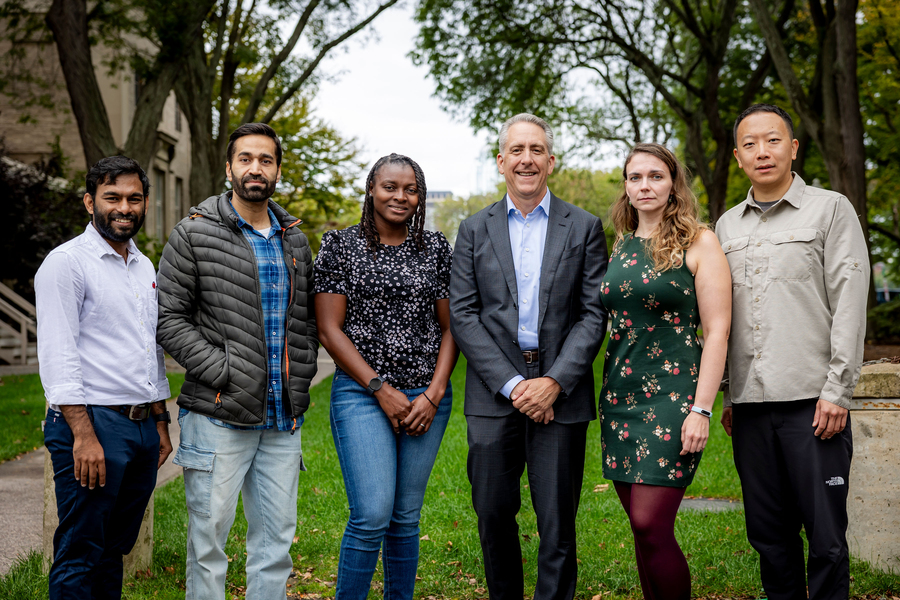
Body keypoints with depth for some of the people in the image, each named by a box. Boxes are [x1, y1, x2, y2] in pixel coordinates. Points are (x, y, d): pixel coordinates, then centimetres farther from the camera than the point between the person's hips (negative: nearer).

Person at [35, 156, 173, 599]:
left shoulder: (144, 267, 17)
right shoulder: (66, 262, -7)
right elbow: (57, 355, -14)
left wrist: (161, 423, 19)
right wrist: (84, 433, -21)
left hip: (142, 426, 7)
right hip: (92, 424, -7)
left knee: (115, 550, 12)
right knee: (80, 556, -4)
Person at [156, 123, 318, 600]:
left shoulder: (294, 240, 13)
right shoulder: (195, 233, -3)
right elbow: (169, 317, -7)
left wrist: (300, 379, 5)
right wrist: (222, 373, -13)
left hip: (283, 417, 5)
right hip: (219, 415, -5)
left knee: (275, 541, 10)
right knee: (208, 537, 2)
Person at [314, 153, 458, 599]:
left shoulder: (435, 248, 9)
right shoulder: (341, 246, 1)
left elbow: (449, 327, 8)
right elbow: (329, 330, -3)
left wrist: (433, 393, -4)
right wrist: (380, 388, -10)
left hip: (427, 398, 3)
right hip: (362, 393, -3)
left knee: (406, 516, 9)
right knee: (372, 515, -11)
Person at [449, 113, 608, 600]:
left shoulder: (584, 228, 6)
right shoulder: (474, 230, 8)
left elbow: (594, 314, 1)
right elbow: (463, 316, 1)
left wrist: (553, 382, -11)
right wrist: (511, 384, -9)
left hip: (560, 393, -1)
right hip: (493, 394, 1)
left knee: (557, 522, 1)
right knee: (493, 514, 6)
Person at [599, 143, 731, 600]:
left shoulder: (698, 242, -3)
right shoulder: (621, 246, 14)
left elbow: (717, 331, -8)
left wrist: (701, 409, -15)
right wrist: (606, 395, 9)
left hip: (672, 394, -6)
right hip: (620, 393, 6)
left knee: (651, 526, -11)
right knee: (641, 527, 8)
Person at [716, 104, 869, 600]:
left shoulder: (831, 210, 3)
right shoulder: (727, 225, 16)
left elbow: (849, 304, -3)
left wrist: (837, 391, -10)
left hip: (812, 400, -4)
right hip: (750, 404, 4)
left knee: (825, 536, -1)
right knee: (768, 534, 9)